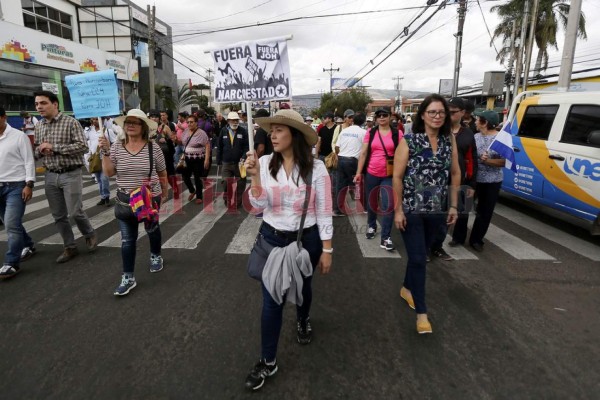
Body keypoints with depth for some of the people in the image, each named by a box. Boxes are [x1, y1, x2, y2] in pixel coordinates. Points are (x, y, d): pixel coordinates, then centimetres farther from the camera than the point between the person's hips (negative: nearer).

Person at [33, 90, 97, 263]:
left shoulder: (71, 122, -8)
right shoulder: (39, 126, 10)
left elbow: (82, 146, -16)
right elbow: (36, 149, 19)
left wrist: (54, 147, -18)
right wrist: (40, 150, -6)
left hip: (70, 174, -6)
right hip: (50, 176, 6)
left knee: (75, 212, -4)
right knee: (58, 215, 9)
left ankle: (90, 234, 24)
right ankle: (70, 247, 22)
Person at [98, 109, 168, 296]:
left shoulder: (153, 148, -9)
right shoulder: (116, 147, -3)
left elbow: (162, 173, 1)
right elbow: (109, 172, -7)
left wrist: (164, 193, 9)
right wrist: (105, 152, -17)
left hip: (151, 198, -1)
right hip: (125, 200, 2)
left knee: (152, 229, 19)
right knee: (127, 239, 2)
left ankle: (156, 256, 47)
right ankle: (128, 277, 11)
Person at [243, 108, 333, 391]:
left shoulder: (315, 167, -13)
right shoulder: (264, 163, -8)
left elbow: (323, 211, -9)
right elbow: (260, 206, -10)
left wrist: (326, 249, -7)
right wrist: (255, 177, -25)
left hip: (306, 239, -1)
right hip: (272, 238, 1)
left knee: (302, 286, 24)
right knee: (271, 300, 5)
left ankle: (303, 321, 58)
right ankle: (268, 361, 22)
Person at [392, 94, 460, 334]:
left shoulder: (449, 141, 3)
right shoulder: (409, 141, -10)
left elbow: (455, 174, 10)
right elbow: (397, 177, -10)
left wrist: (453, 205, 7)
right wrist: (398, 209, -12)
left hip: (436, 210, 5)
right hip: (411, 209, -4)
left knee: (420, 254, 17)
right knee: (418, 258, -3)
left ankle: (407, 289, 41)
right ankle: (421, 312, 8)